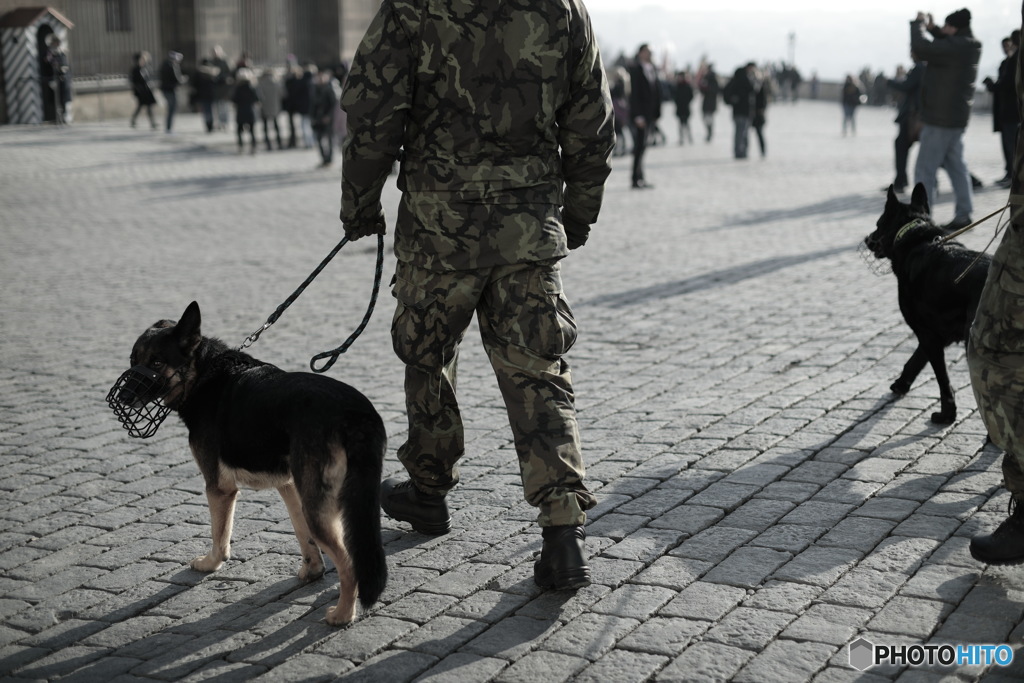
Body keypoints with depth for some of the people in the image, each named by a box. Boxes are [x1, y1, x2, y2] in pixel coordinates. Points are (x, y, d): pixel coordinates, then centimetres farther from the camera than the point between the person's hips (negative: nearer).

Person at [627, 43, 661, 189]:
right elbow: (634, 93, -12)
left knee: (642, 147, 7)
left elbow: (657, 93, 16)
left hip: (650, 115, 7)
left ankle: (639, 179, 10)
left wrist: (657, 114, 11)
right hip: (639, 115, -7)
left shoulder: (653, 69, 15)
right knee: (639, 146, -8)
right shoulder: (635, 69, -7)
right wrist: (638, 115, -17)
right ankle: (637, 180, -5)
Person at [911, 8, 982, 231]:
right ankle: (963, 215, 19)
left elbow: (920, 48, -27)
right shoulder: (969, 46, 8)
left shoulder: (954, 48, -22)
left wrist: (919, 23, -10)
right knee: (956, 166, 16)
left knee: (924, 170, -6)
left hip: (940, 119, -10)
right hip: (957, 118, 10)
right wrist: (932, 28, 11)